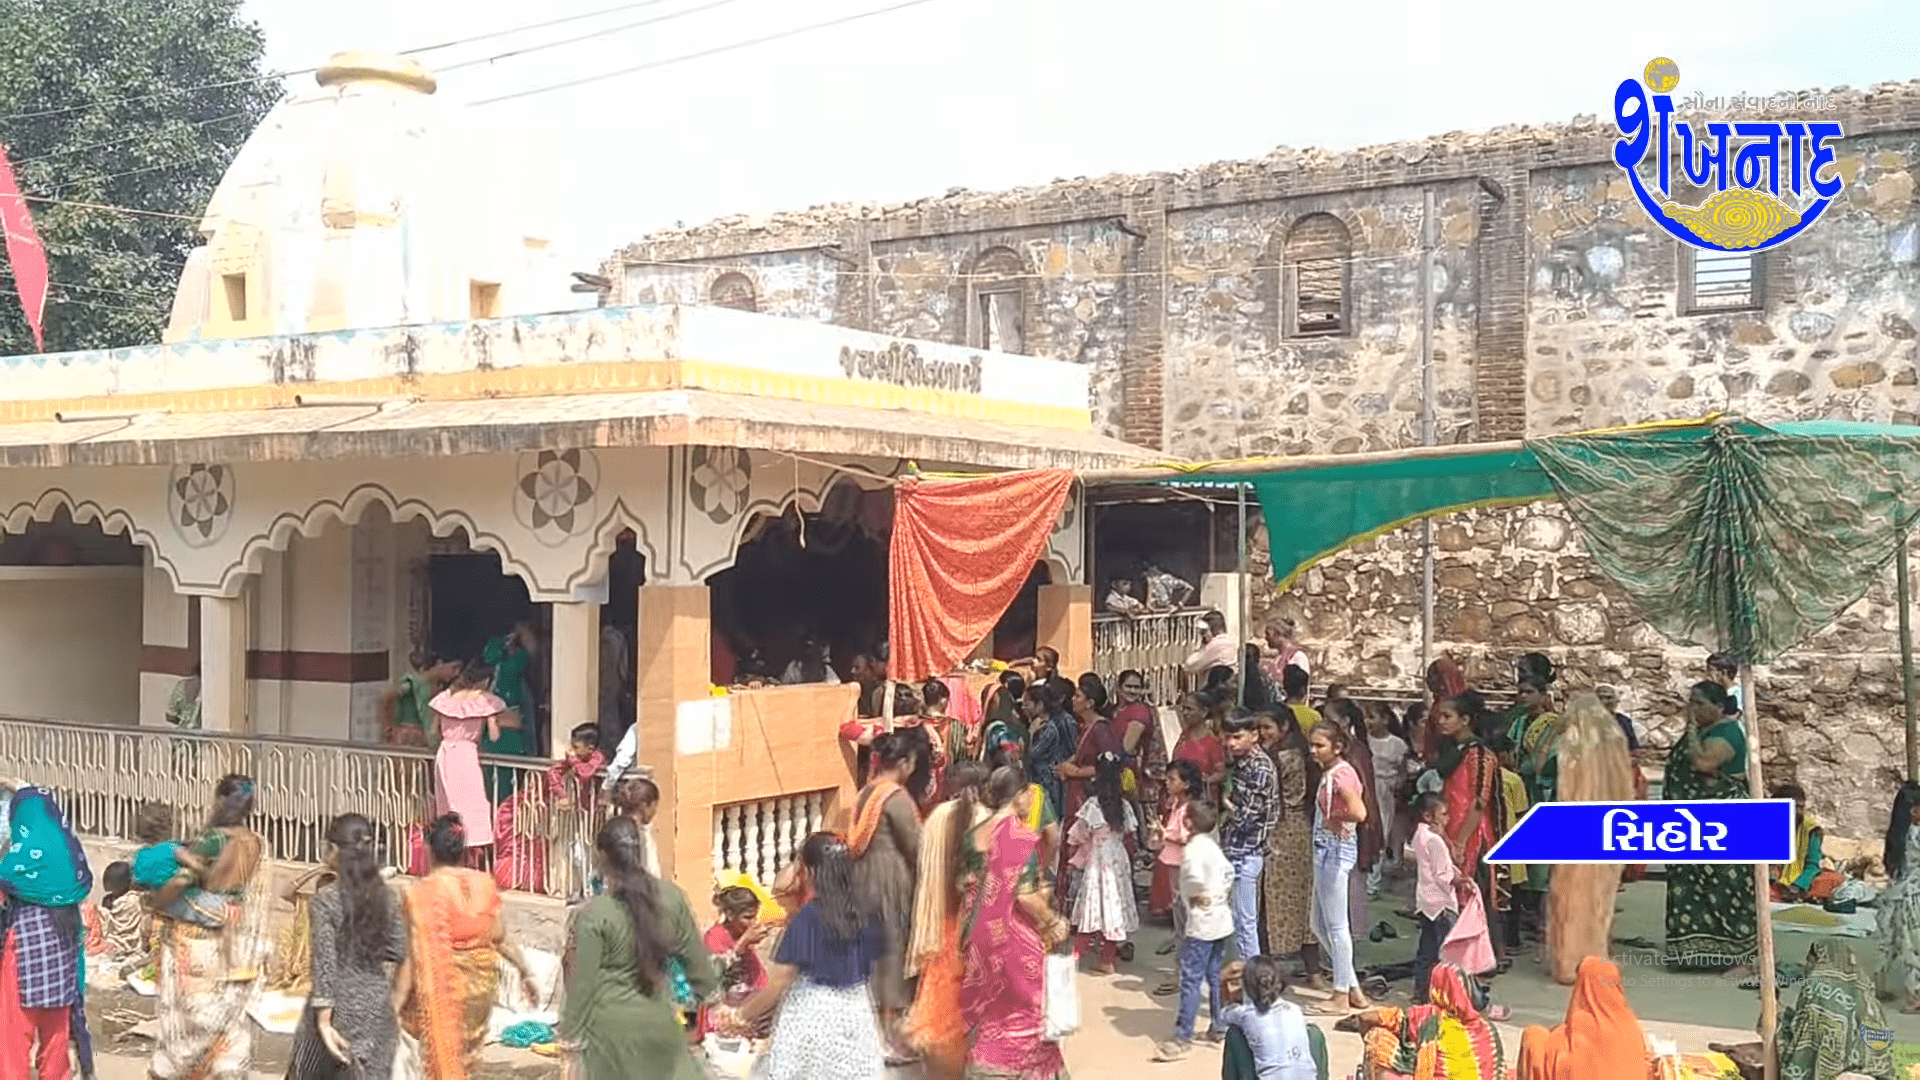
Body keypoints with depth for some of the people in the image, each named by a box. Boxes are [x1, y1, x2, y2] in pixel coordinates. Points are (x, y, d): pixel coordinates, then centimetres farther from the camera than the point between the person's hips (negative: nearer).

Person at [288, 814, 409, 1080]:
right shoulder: (387, 899, 1)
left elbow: (325, 965, -15)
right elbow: (400, 953, 2)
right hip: (376, 1007, 3)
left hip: (338, 1007, -3)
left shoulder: (326, 900, -12)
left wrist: (324, 1021, -15)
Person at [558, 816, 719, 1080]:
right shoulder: (672, 897, -5)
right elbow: (695, 954, 5)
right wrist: (710, 988, 22)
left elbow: (583, 981, -12)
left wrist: (571, 1033, -2)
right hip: (657, 1018, 3)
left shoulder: (594, 914, -16)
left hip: (611, 1024, -3)